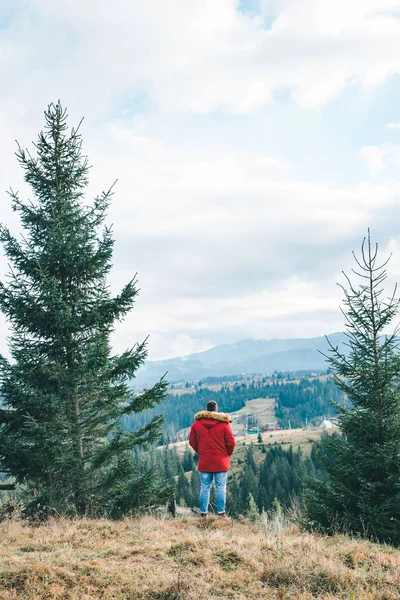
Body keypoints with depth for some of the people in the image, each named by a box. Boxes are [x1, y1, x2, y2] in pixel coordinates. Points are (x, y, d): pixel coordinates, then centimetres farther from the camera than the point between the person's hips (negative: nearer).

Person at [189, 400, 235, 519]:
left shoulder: (196, 424, 1)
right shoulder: (224, 423, -7)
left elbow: (192, 442, 5)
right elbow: (231, 442, -7)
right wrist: (227, 454, 10)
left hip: (204, 462, 2)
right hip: (221, 462, -2)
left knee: (204, 488, 8)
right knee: (221, 488, 3)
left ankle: (203, 513, 10)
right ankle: (221, 513, 3)